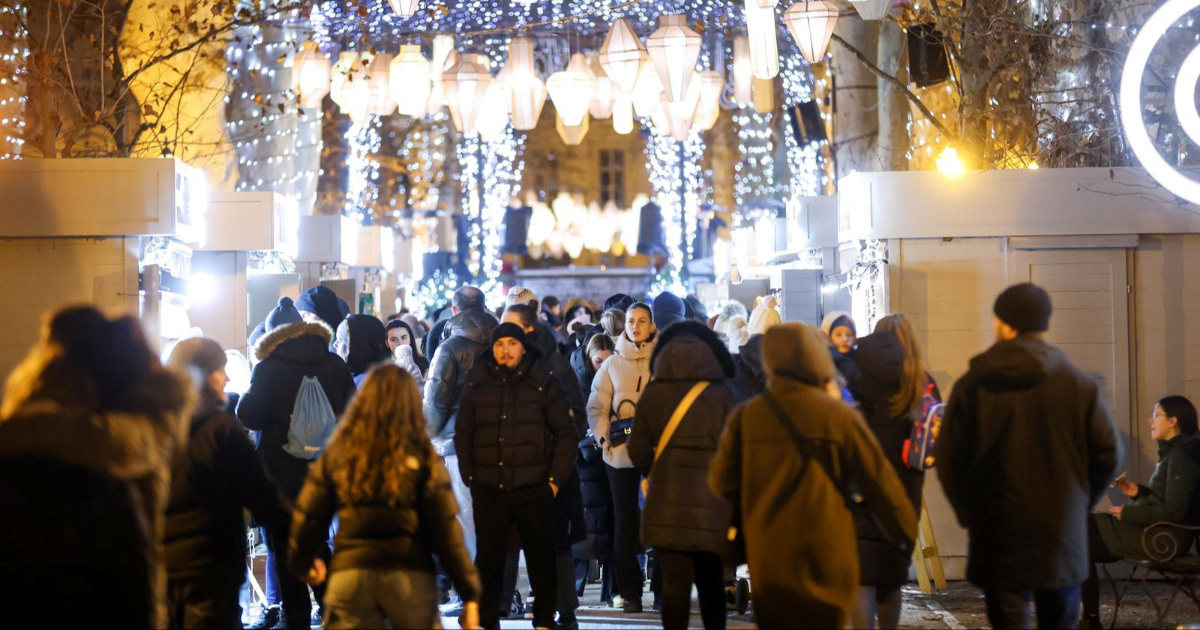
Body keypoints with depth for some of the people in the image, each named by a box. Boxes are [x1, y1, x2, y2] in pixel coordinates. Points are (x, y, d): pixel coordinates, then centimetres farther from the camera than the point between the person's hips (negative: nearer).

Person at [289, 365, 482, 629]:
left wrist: (303, 560, 28)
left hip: (350, 573, 1)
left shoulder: (338, 451, 5)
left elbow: (309, 516, 8)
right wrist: (470, 592, -2)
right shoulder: (421, 455, -1)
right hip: (411, 576, -1)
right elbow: (446, 528, -5)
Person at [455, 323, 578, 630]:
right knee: (488, 560, 4)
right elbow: (463, 436, 14)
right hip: (489, 490, 1)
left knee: (541, 558, 7)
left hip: (534, 489, -1)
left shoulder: (544, 384, 2)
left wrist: (555, 479, -3)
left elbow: (566, 434, 3)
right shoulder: (477, 385, 8)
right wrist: (469, 477, 6)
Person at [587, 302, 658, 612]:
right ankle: (630, 592, 9)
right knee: (625, 520, 4)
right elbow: (596, 407, 7)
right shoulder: (612, 364, 10)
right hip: (621, 453, 1)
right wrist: (604, 435, -8)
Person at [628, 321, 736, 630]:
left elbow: (638, 451, 4)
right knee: (710, 581, 14)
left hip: (667, 500, 0)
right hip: (710, 500, 0)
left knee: (675, 582, 1)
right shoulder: (719, 394, -2)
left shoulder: (652, 393, 0)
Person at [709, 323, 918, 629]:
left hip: (767, 560, 2)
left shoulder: (744, 417, 0)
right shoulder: (838, 414, -6)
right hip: (826, 558, -2)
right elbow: (878, 479, -2)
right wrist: (906, 531, 12)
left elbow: (722, 483, 3)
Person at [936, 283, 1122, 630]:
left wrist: (969, 511, 9)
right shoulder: (1081, 384, -3)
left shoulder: (972, 385, -6)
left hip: (998, 536, -1)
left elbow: (949, 459, -5)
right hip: (1063, 533, 1)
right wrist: (1078, 503, 14)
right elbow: (1108, 455, 0)